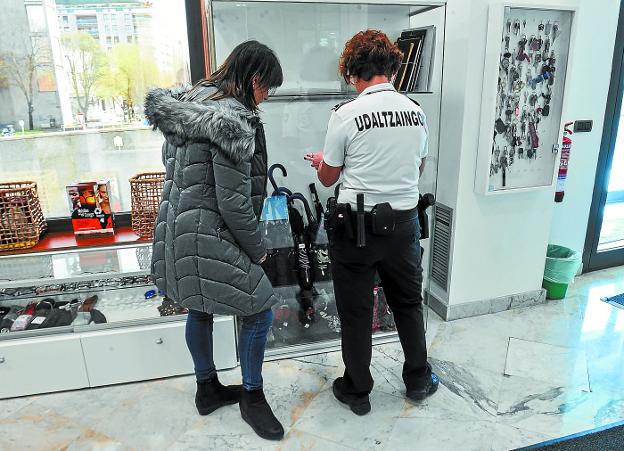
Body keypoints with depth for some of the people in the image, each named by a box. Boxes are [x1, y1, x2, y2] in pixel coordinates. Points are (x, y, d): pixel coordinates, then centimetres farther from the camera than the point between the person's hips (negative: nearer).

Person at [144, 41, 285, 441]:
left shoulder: (187, 106, 10)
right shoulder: (231, 121, -20)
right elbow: (233, 203, -22)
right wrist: (258, 250, -7)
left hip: (177, 229, 10)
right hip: (208, 240, -10)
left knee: (200, 310, 22)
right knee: (259, 313, 4)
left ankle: (208, 389, 41)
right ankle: (252, 398, 23)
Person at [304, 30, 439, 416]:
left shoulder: (347, 114, -12)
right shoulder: (417, 112, 2)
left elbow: (328, 178, -2)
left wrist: (320, 161, 20)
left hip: (357, 225, -4)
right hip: (404, 221, 5)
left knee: (356, 312, 11)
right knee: (409, 303, 21)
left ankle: (358, 391, 28)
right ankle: (418, 380, 39)